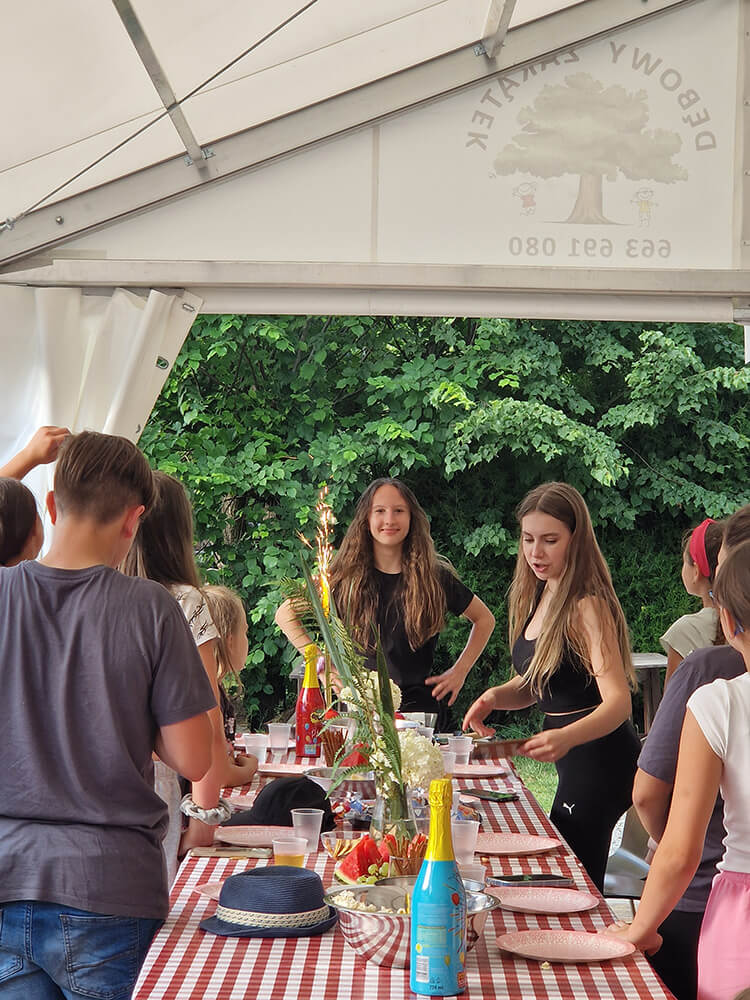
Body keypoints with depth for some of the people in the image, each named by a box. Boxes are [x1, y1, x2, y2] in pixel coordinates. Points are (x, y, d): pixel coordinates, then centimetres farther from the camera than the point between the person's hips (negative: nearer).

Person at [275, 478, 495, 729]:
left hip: (419, 707, 0)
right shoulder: (347, 577, 3)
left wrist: (459, 671, 11)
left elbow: (485, 619, 20)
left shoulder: (436, 577, 5)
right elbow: (285, 614, 11)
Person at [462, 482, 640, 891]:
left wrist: (566, 738, -45)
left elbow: (618, 700, -27)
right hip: (576, 761, 9)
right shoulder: (537, 597, 8)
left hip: (599, 760, -9)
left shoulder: (587, 605, -19)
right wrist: (496, 696, -6)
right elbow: (532, 684, 17)